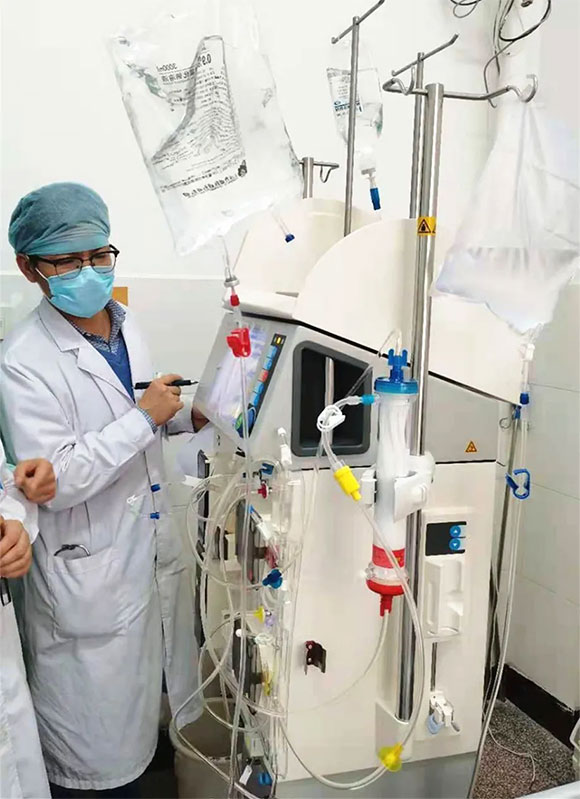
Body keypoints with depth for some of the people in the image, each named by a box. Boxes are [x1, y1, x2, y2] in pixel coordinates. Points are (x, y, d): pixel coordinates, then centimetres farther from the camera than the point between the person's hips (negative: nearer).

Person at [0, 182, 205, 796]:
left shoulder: (124, 322, 2)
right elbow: (56, 480, -26)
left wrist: (189, 415, 1)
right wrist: (144, 417, -23)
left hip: (151, 544, 8)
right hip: (86, 568, -7)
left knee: (144, 696, 26)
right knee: (90, 730, 12)